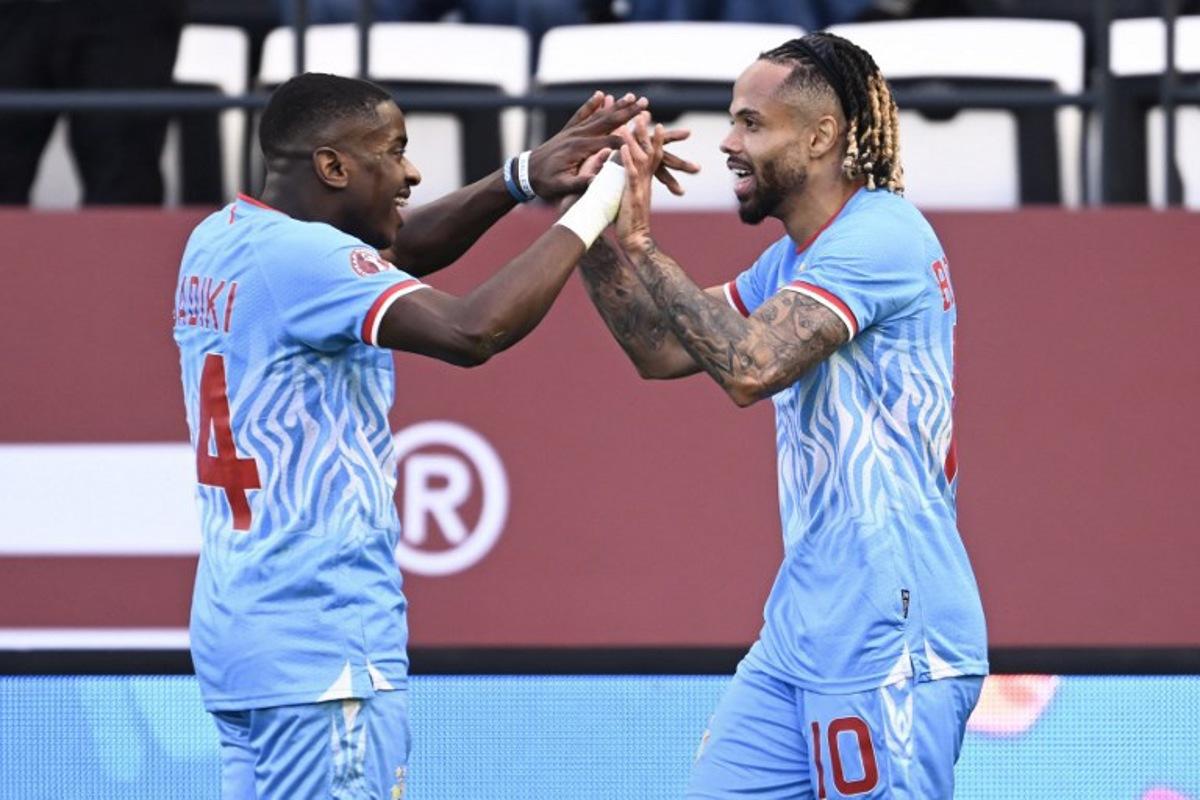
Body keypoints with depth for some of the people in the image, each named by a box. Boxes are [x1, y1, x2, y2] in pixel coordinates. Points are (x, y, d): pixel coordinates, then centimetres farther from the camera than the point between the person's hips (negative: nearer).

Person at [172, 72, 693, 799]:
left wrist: (523, 179, 10)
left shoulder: (221, 241, 12)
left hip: (238, 625, 10)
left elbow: (394, 254, 22)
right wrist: (586, 215, -17)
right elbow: (471, 331, -28)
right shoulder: (302, 257, -16)